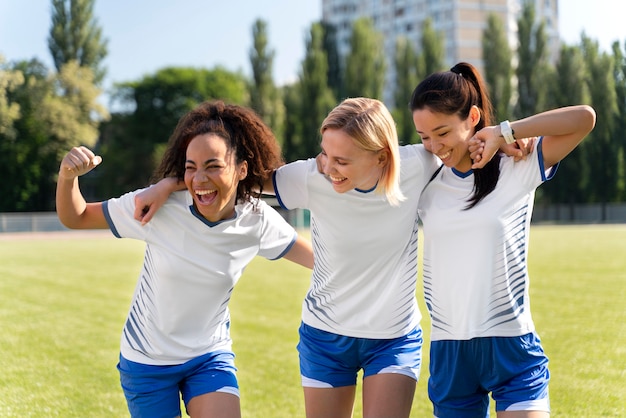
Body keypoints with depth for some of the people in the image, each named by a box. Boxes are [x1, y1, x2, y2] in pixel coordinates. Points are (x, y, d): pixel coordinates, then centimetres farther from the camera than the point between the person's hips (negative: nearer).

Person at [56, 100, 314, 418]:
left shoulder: (257, 220, -15)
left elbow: (318, 259, -1)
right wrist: (67, 176, -31)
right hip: (147, 362, -1)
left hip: (210, 357, 1)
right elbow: (75, 218, -12)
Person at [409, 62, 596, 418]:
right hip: (448, 352, 4)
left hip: (511, 347, -3)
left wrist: (504, 132, -13)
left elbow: (585, 118, -13)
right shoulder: (425, 181, 6)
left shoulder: (516, 168, -4)